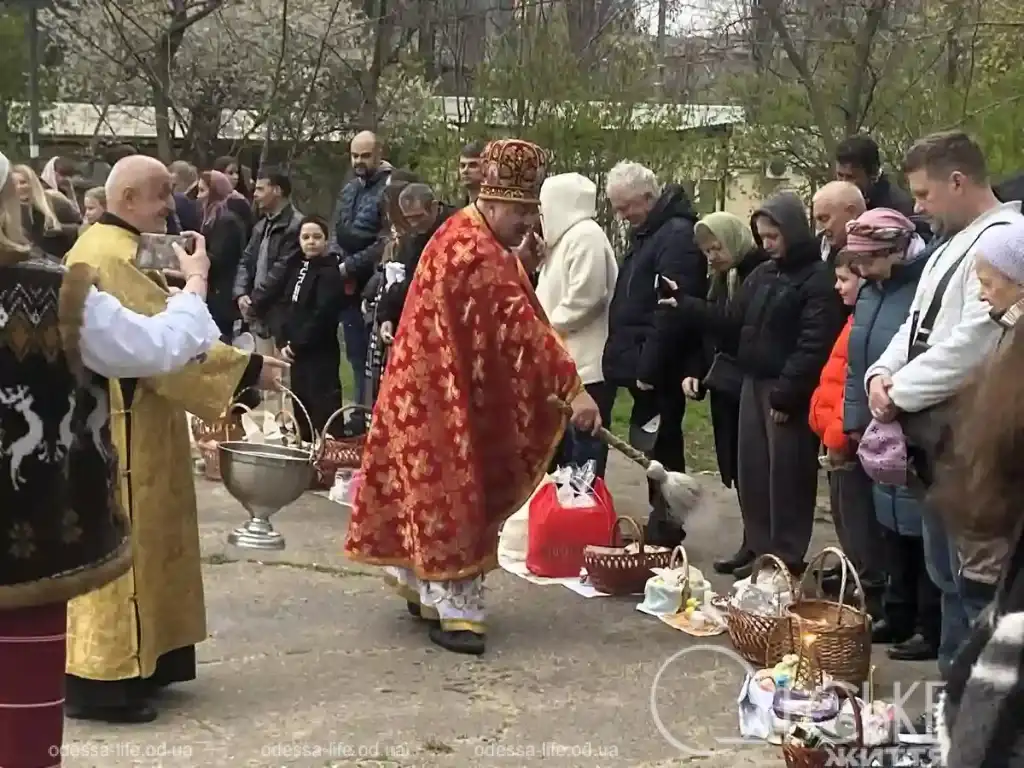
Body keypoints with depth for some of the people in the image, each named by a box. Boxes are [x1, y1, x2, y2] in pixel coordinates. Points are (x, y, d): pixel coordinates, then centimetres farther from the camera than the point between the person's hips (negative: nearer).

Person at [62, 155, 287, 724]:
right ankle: (103, 679, 2)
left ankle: (124, 659, 24)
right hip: (119, 429, -11)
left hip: (119, 425, 11)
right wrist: (249, 369, -19)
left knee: (125, 543, 15)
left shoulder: (106, 247, 14)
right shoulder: (113, 258, -20)